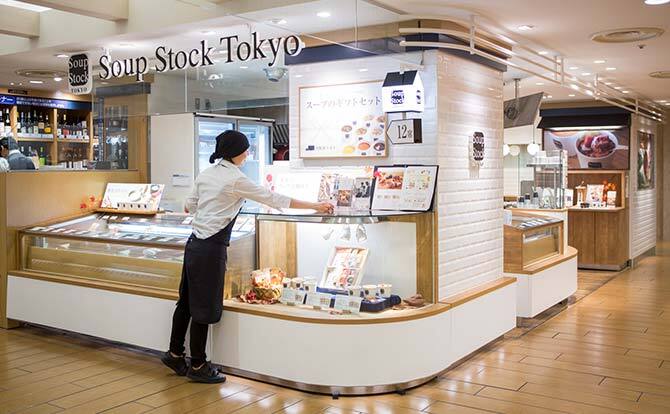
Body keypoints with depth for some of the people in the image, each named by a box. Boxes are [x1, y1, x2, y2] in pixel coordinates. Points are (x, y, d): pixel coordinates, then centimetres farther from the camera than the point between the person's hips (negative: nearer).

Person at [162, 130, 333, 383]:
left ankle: (175, 353, 31)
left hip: (194, 243, 8)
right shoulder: (236, 180, -14)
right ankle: (198, 366, 15)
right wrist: (316, 206, -5)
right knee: (204, 307, 3)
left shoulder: (206, 174, 8)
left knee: (187, 301, 18)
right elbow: (275, 200, -12)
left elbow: (189, 206, 18)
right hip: (211, 248, -8)